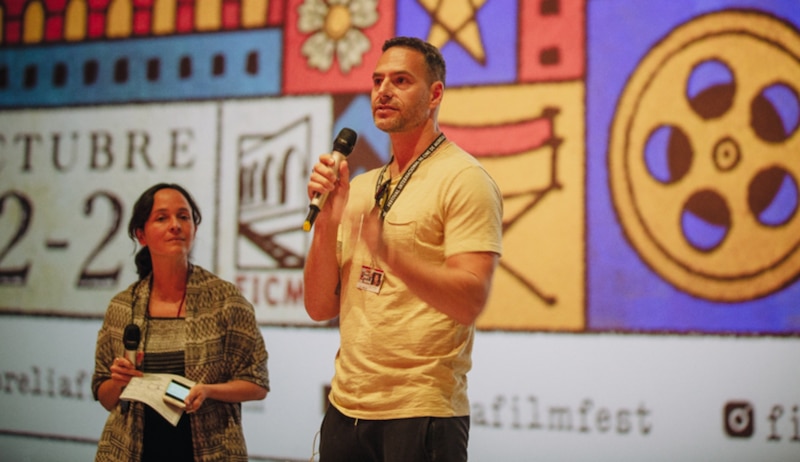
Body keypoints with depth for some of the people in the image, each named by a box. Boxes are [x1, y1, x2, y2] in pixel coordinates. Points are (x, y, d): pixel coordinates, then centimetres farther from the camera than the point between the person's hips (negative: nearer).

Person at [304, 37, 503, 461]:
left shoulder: (464, 179, -9)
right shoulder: (361, 188, 12)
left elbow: (469, 303, -20)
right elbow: (320, 307, 6)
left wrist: (390, 255, -34)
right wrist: (327, 220, -8)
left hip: (421, 411, -6)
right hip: (345, 408, 6)